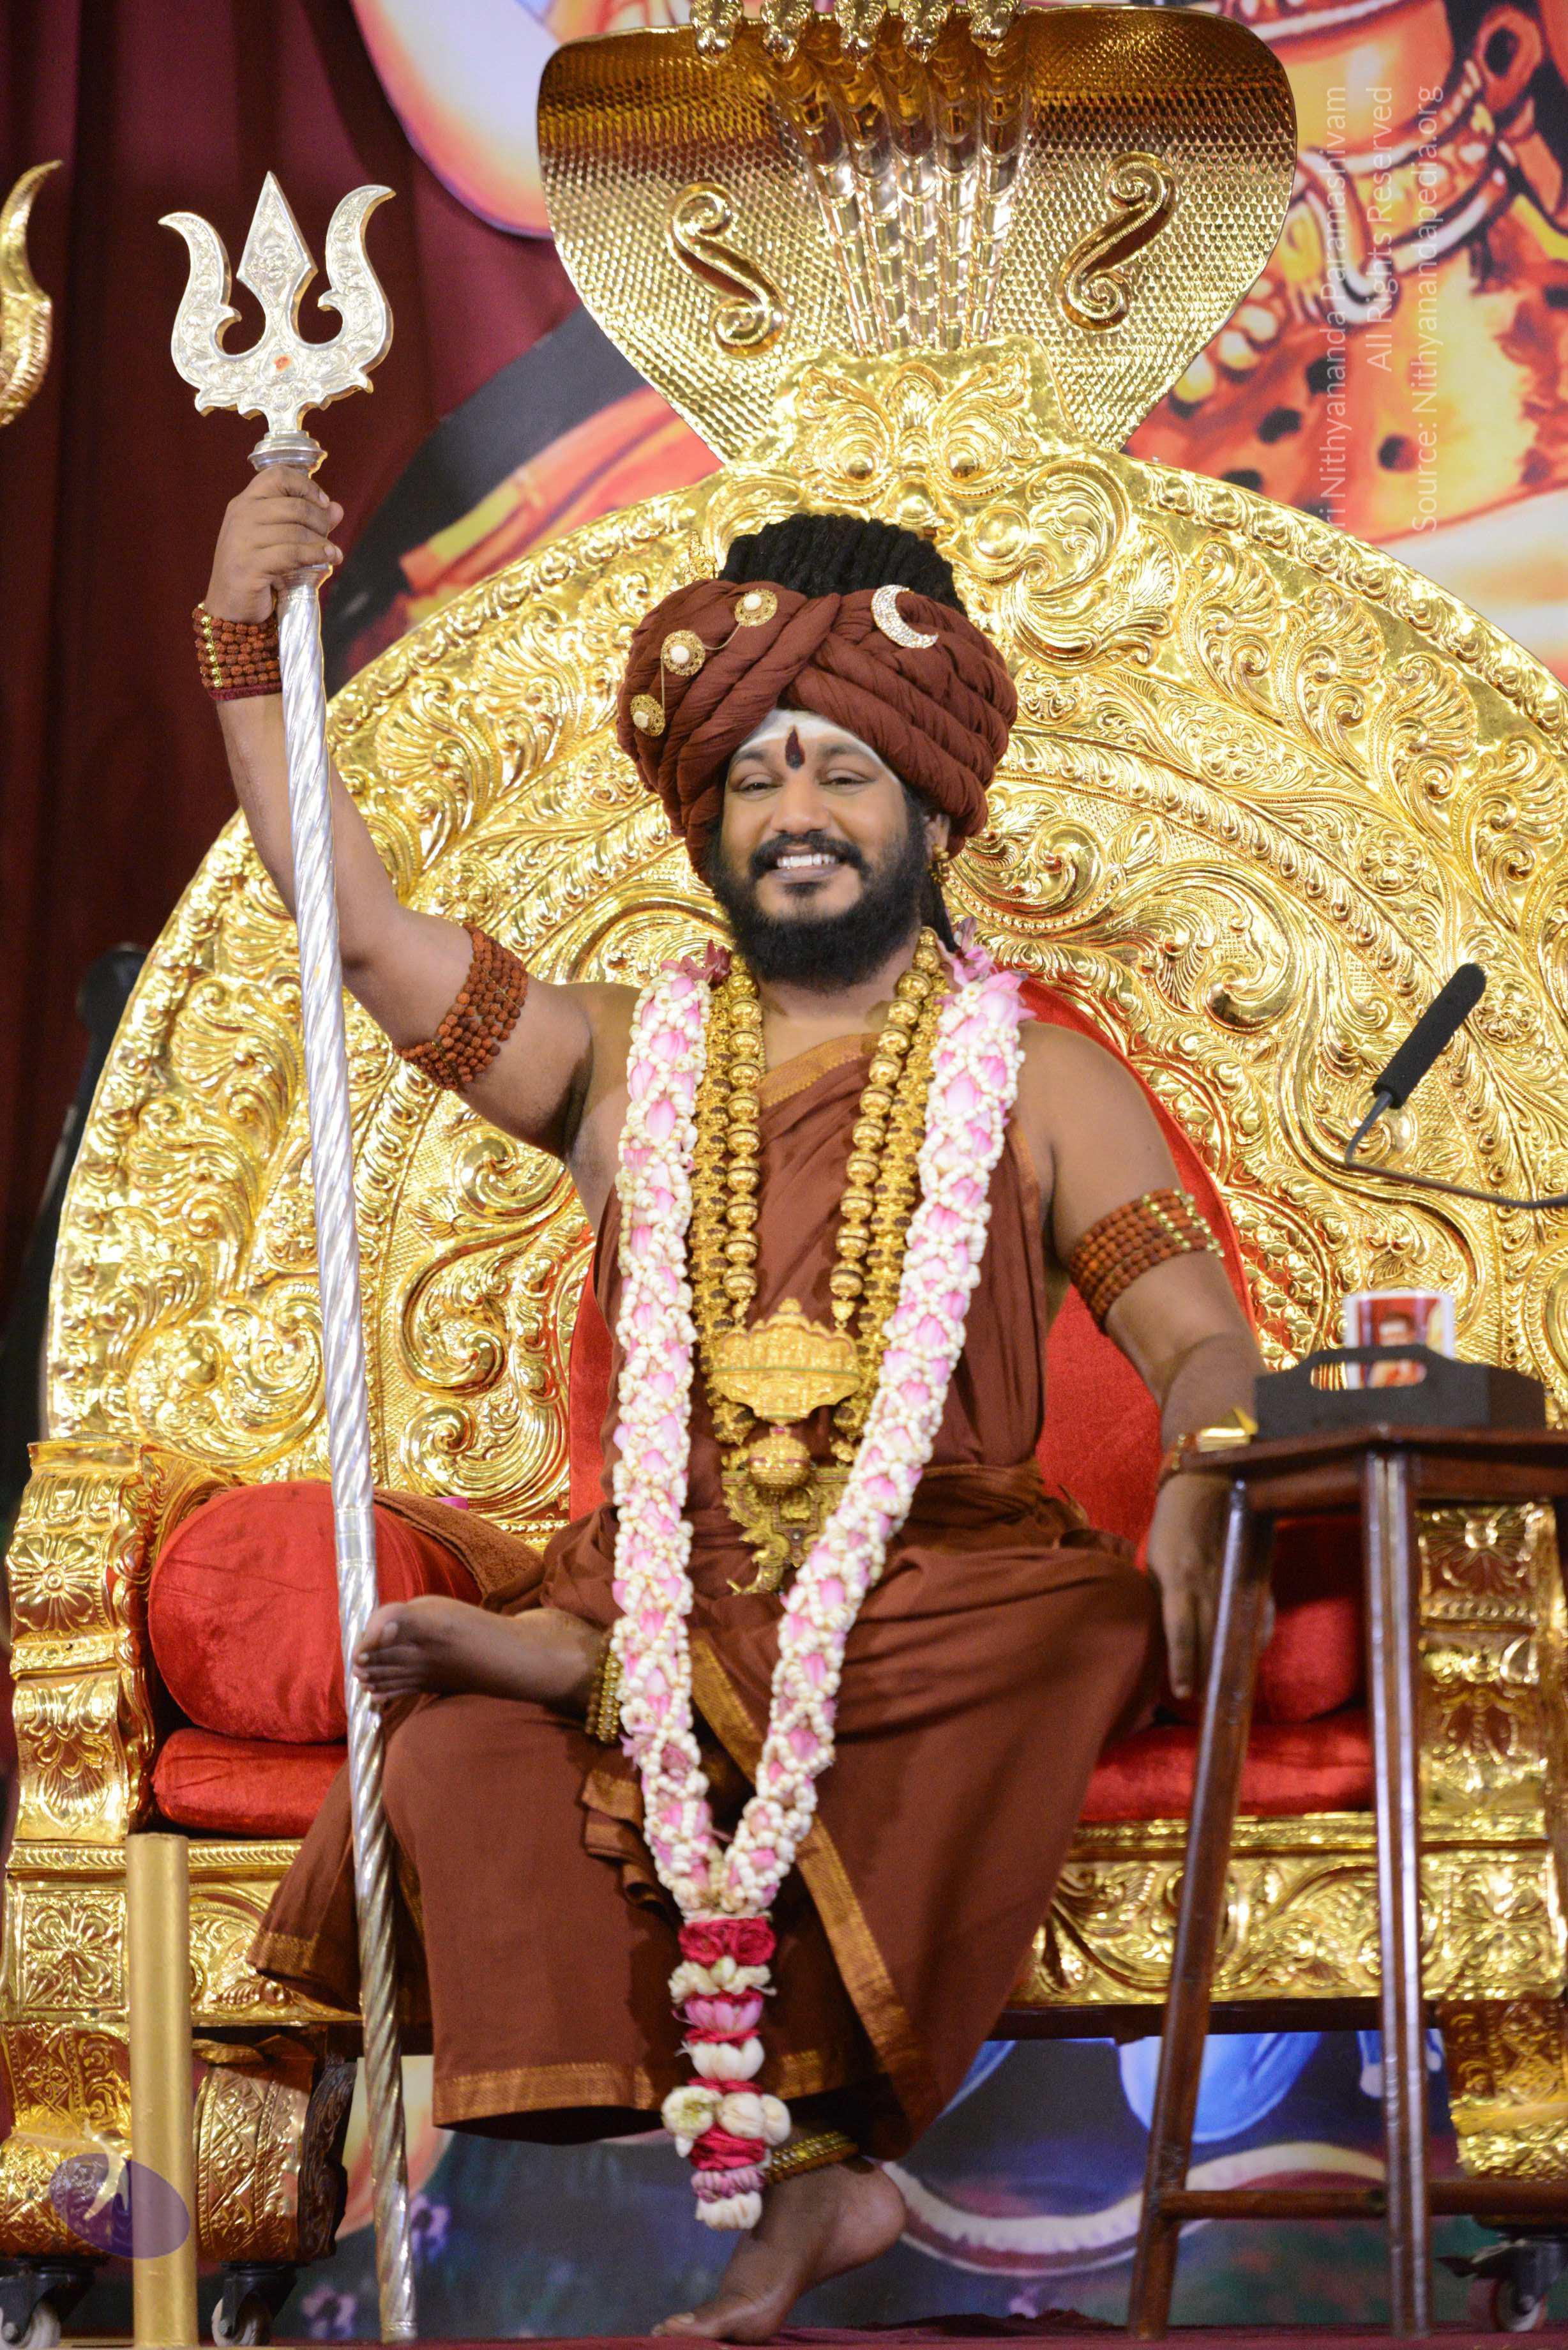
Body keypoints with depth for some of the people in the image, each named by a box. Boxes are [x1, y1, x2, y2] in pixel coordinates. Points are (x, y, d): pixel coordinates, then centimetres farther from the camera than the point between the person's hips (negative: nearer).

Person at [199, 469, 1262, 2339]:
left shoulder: (1038, 1085, 12)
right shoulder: (627, 1068, 18)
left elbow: (1198, 1342, 2)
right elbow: (356, 925, 10)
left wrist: (1195, 1490, -21)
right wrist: (247, 651, 1)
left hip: (938, 1592, -1)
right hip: (673, 1582, 2)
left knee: (1086, 1639, -37)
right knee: (451, 1759, -29)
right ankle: (798, 2167, -31)